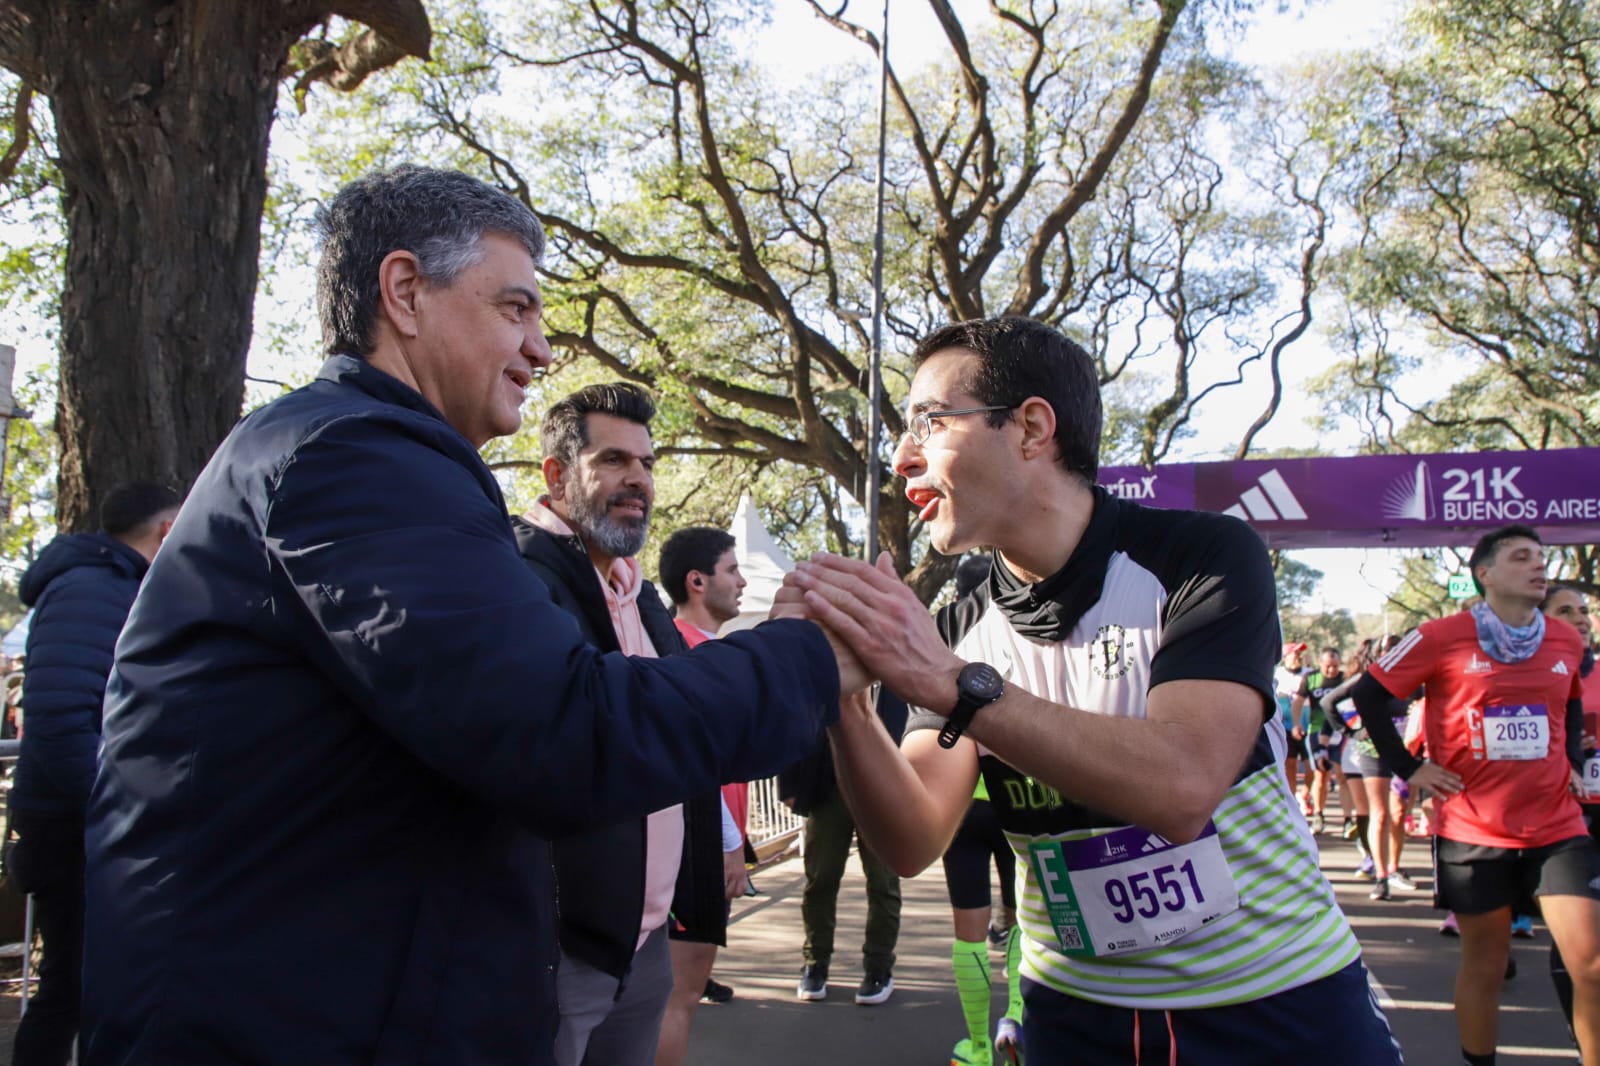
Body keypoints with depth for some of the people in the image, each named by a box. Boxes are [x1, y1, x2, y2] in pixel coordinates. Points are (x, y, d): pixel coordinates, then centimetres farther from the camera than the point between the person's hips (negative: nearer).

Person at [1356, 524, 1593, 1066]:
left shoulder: (1567, 642, 6)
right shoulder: (1442, 638, -8)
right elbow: (1368, 694, -2)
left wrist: (1573, 762, 11)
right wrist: (1407, 767, -5)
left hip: (1557, 828, 3)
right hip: (1472, 831, -3)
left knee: (1591, 964, -6)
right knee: (1485, 964, 8)